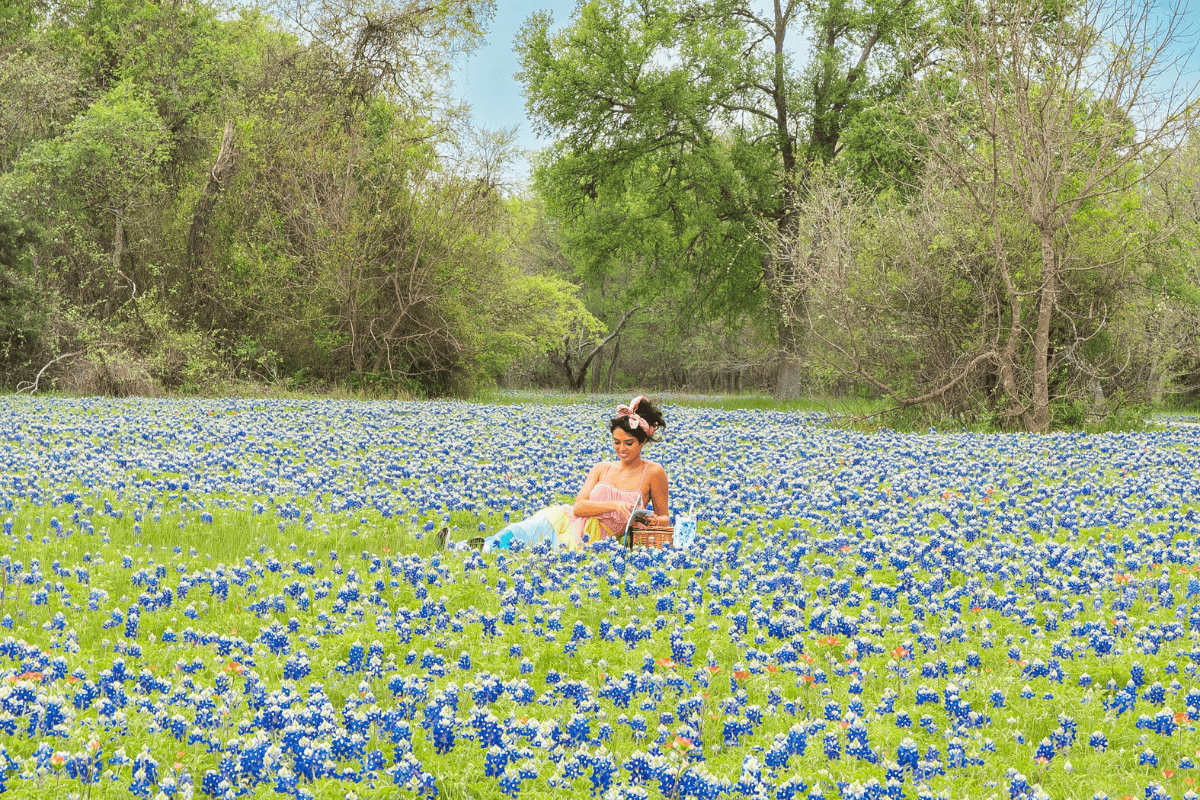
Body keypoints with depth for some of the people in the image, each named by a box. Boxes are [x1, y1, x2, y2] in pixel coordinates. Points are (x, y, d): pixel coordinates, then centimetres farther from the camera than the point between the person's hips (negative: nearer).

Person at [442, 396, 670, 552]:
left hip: (589, 542, -3)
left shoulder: (653, 473, 5)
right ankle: (458, 548, -39)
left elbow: (664, 518, 11)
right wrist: (613, 505, -15)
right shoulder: (602, 469, 14)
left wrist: (653, 521, -14)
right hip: (565, 520, 3)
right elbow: (579, 507, 1)